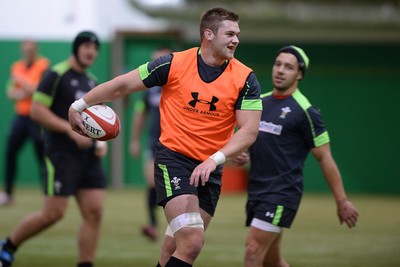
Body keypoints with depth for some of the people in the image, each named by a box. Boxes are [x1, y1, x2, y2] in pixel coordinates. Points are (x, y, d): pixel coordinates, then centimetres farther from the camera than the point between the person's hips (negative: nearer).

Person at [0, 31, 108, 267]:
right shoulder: (57, 75, -7)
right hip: (61, 154, -7)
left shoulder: (92, 81, 16)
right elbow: (37, 110, -14)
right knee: (53, 213, -8)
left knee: (94, 212, -4)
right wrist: (71, 130, -20)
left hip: (89, 156, 7)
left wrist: (102, 141, 8)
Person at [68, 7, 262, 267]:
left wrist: (214, 160, -23)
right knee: (192, 242, -21)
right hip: (173, 157, -3)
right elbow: (122, 85, 1)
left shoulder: (245, 78, -4)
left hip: (209, 169, 3)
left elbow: (249, 130, -9)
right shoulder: (174, 64, -8)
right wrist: (79, 105, 4)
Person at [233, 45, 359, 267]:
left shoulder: (304, 111, -9)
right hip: (256, 191, 7)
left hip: (282, 192, -7)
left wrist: (342, 201, -7)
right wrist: (240, 155, 3)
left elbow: (324, 158, -7)